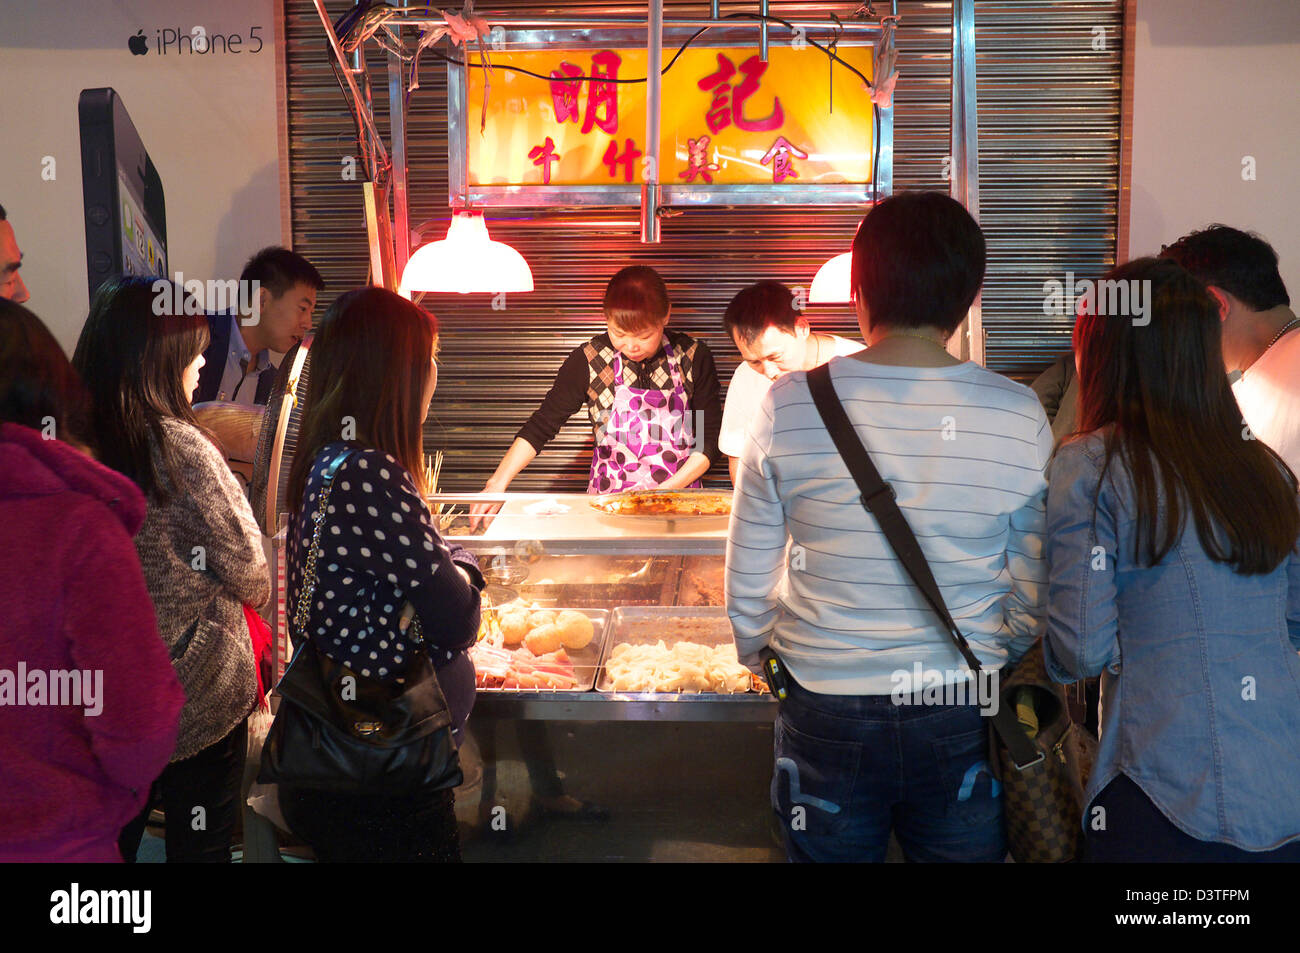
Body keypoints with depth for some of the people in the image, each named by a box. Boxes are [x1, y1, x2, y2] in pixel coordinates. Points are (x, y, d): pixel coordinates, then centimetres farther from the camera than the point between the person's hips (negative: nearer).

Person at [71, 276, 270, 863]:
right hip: (199, 696, -5)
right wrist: (256, 590, 7)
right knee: (200, 844, 11)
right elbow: (250, 576, -14)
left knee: (113, 839, 20)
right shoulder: (181, 448, -20)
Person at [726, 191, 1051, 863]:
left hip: (824, 715, 0)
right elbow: (1037, 588, 0)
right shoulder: (1019, 417, -10)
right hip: (964, 721, 1)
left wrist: (764, 659, 17)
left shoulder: (787, 408, -12)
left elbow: (748, 583, -3)